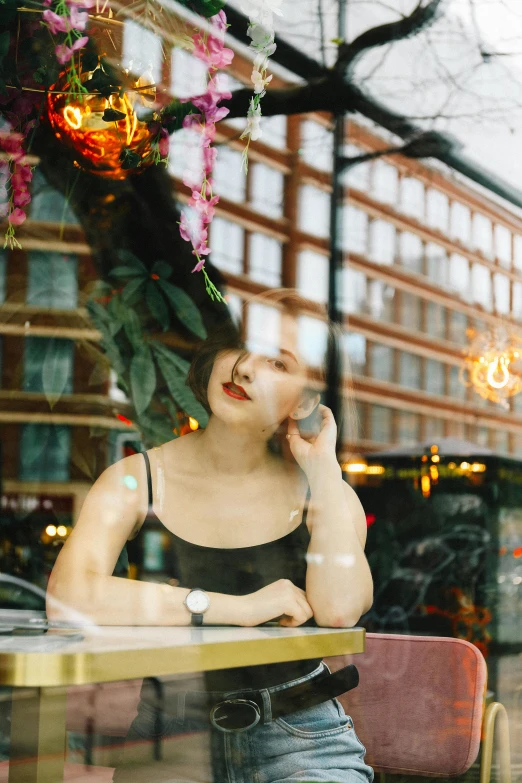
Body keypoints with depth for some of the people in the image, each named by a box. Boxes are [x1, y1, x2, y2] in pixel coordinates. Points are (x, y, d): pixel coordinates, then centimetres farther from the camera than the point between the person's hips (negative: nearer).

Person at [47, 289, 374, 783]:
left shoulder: (319, 490, 1)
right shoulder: (136, 481, -3)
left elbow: (340, 609, -18)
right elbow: (68, 596, -21)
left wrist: (322, 462, -11)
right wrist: (237, 608, -19)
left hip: (299, 740, 1)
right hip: (167, 739, -1)